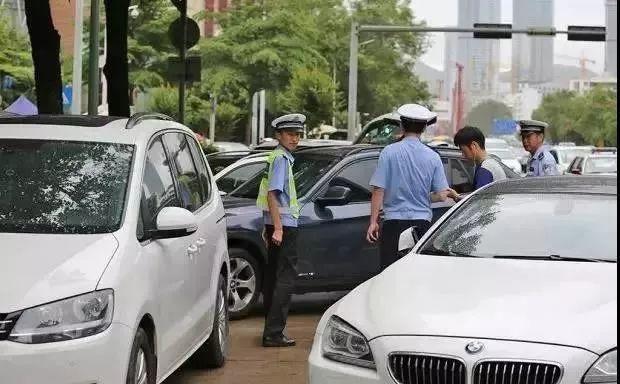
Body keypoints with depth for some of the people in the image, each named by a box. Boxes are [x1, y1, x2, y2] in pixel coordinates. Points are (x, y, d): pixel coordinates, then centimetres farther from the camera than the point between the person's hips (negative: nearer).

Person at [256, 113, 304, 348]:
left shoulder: (281, 157, 18)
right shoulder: (281, 158, -12)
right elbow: (273, 194, -20)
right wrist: (278, 228, -24)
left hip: (277, 225, 11)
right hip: (284, 224, -11)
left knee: (273, 276, 13)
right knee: (286, 277, -11)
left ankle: (272, 330, 20)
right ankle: (274, 333, -14)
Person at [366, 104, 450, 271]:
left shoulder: (389, 152, -5)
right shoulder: (433, 157, 1)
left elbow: (378, 190, -7)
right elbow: (442, 195, 0)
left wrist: (373, 222, -1)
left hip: (394, 222, -2)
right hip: (422, 223, 2)